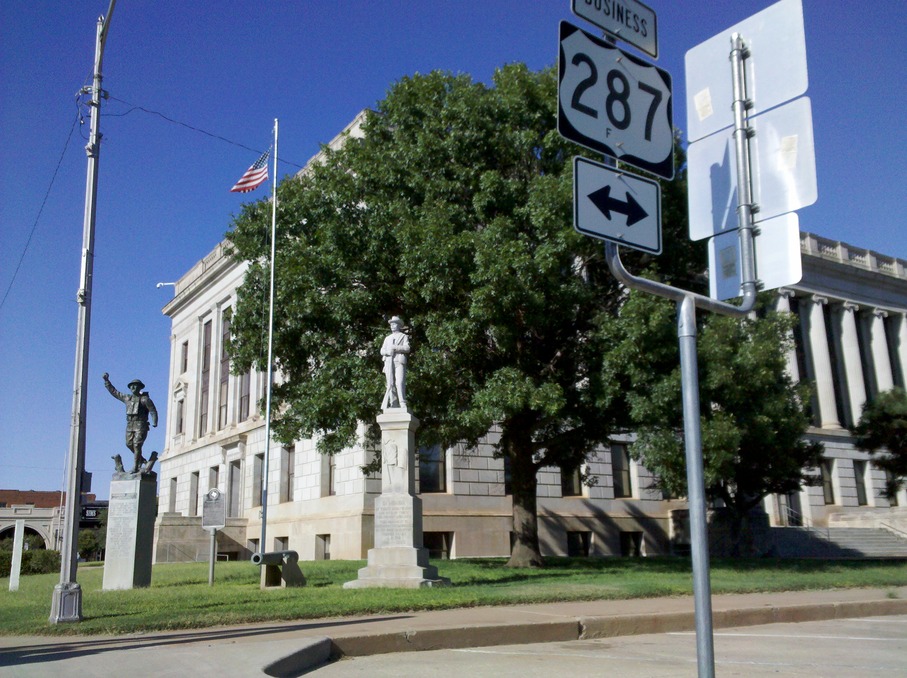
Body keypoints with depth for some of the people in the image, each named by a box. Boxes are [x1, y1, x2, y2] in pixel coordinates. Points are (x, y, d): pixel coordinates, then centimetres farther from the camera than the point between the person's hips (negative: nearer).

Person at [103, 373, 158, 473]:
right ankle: (141, 459, 27)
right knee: (129, 444, 5)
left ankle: (136, 467, -9)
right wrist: (107, 381, 23)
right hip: (130, 425, 6)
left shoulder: (144, 399, -2)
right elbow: (114, 392, 24)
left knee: (137, 445, -11)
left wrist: (154, 422, -20)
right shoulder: (127, 398, 15)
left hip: (140, 425, -6)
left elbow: (153, 410, -8)